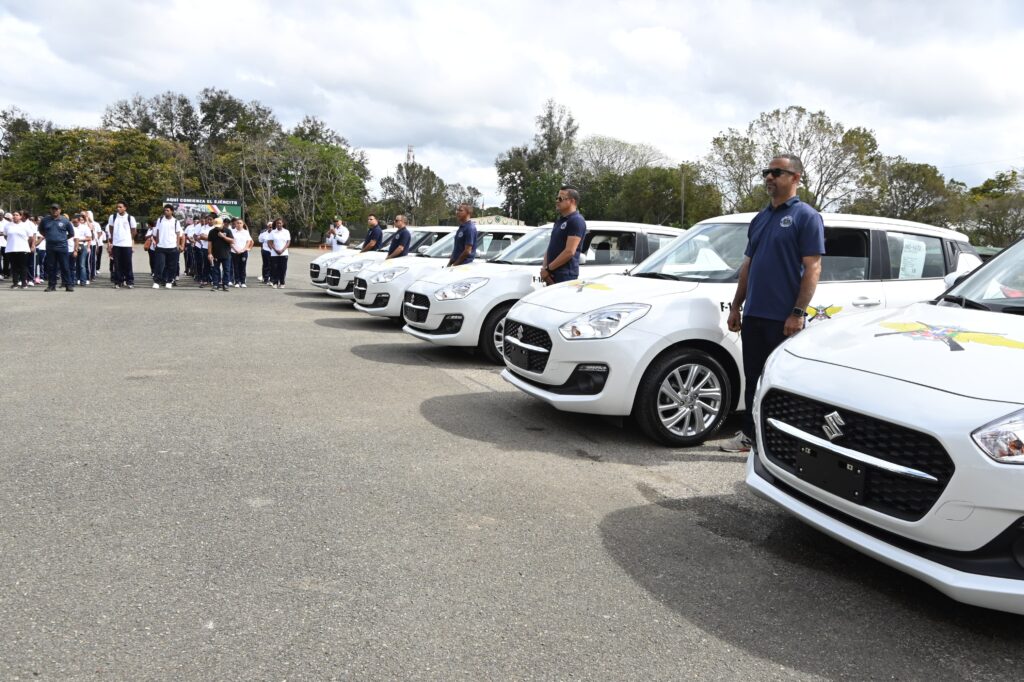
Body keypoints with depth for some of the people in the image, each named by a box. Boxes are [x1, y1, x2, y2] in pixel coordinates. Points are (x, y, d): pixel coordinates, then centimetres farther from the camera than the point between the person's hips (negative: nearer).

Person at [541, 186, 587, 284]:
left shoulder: (577, 221, -9)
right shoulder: (559, 221, 20)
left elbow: (569, 252, -18)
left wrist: (548, 269, -14)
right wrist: (544, 267, 3)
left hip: (566, 275, -9)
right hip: (552, 275, 9)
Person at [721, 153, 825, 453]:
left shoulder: (806, 216, -5)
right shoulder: (760, 218, 16)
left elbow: (813, 268, -12)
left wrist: (798, 313, -18)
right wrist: (736, 307, 15)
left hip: (783, 319, -7)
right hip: (753, 316, 7)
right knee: (753, 379, 13)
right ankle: (749, 434, 24)